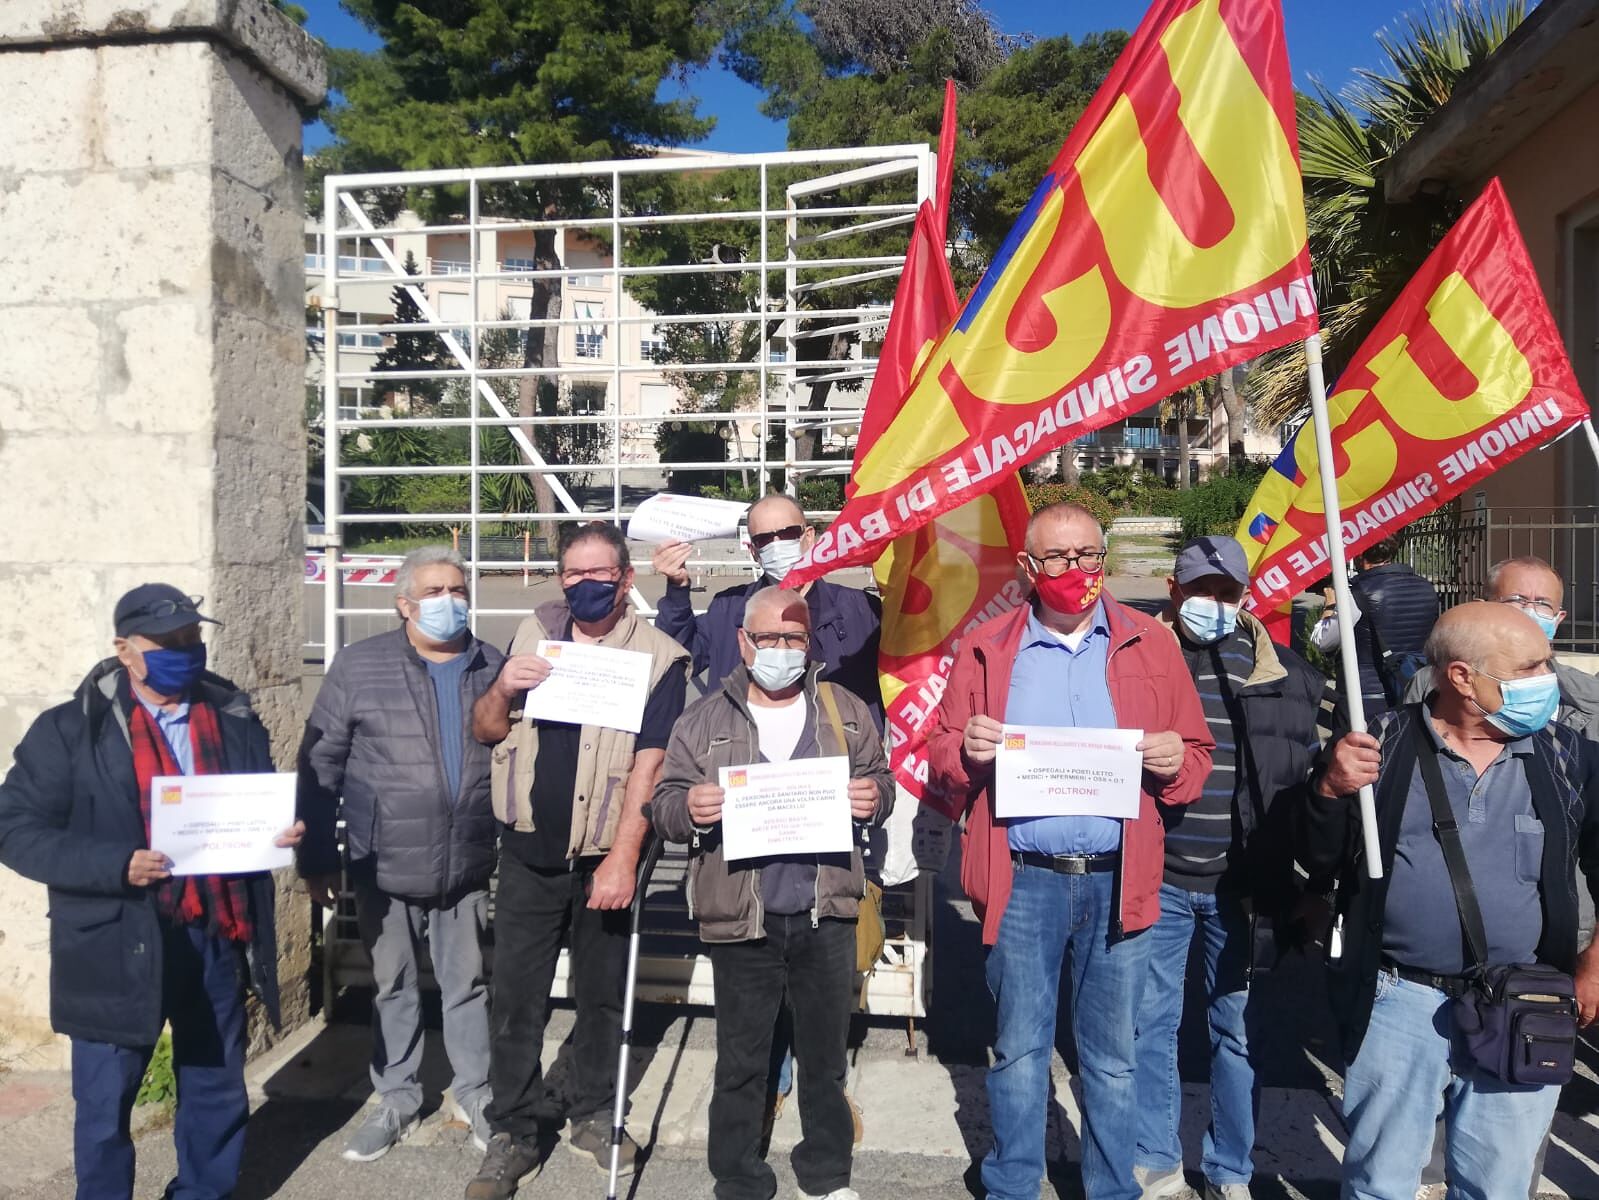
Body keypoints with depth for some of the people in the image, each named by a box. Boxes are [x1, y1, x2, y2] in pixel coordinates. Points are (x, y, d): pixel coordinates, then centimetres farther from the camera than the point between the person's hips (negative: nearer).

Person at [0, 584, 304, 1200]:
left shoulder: (237, 720, 7)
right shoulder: (72, 728, -4)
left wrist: (286, 832, -8)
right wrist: (116, 866, -22)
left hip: (220, 935, 3)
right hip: (118, 945, -3)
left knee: (217, 1089, 16)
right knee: (105, 1100, 10)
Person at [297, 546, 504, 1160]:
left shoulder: (494, 668, 1)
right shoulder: (359, 666, -6)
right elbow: (320, 765, -2)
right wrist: (317, 859, -3)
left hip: (468, 868, 1)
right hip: (384, 867, -1)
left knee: (468, 983, 14)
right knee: (391, 987, 14)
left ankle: (474, 1093, 32)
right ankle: (396, 1099, 33)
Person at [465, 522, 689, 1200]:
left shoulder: (657, 657, -9)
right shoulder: (534, 635, 4)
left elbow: (648, 766, -15)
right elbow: (484, 731, 10)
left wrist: (622, 859, -21)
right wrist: (502, 691, -12)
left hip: (605, 861, -2)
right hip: (529, 856, 2)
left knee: (602, 997, 14)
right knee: (516, 1000, 7)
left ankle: (593, 1117, 33)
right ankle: (512, 1136, 22)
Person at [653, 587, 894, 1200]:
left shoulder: (846, 711, 7)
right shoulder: (703, 720, 3)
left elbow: (880, 780, 13)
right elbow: (665, 804, 2)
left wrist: (874, 798, -11)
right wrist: (688, 808, -21)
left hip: (826, 916, 1)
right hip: (740, 919, -1)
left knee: (825, 1056, 15)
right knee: (740, 1062, 10)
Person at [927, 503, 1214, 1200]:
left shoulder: (1151, 644, 5)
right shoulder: (985, 651, 4)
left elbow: (1197, 759, 8)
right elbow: (941, 766, 6)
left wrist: (1176, 761, -14)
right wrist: (966, 750, -16)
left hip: (1117, 881, 1)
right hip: (1023, 882, 0)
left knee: (1112, 1058, 14)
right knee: (1018, 1051, 12)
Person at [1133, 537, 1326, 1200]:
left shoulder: (1280, 671, 3)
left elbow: (1302, 773, 8)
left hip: (1240, 883, 1)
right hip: (1157, 878, -1)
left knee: (1238, 1027, 11)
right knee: (1151, 1022, 8)